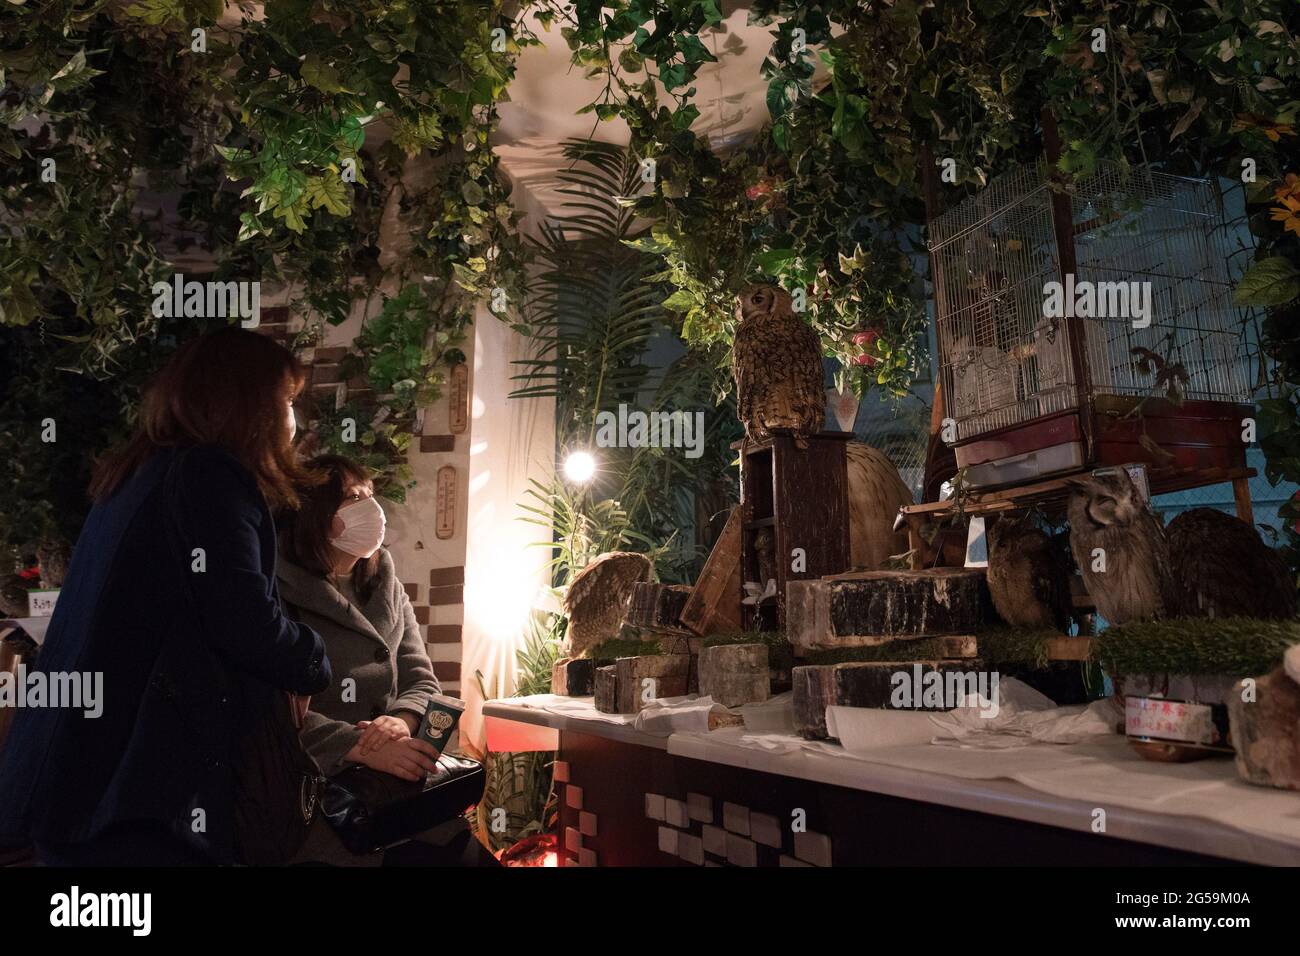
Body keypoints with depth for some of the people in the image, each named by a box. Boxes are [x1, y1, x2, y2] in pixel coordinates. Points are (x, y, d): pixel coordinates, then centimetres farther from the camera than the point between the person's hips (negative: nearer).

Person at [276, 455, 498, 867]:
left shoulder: (387, 589, 14)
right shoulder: (279, 594, -5)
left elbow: (422, 682, 9)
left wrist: (402, 721, -14)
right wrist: (363, 749, -25)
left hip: (396, 780, 5)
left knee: (472, 851, -14)